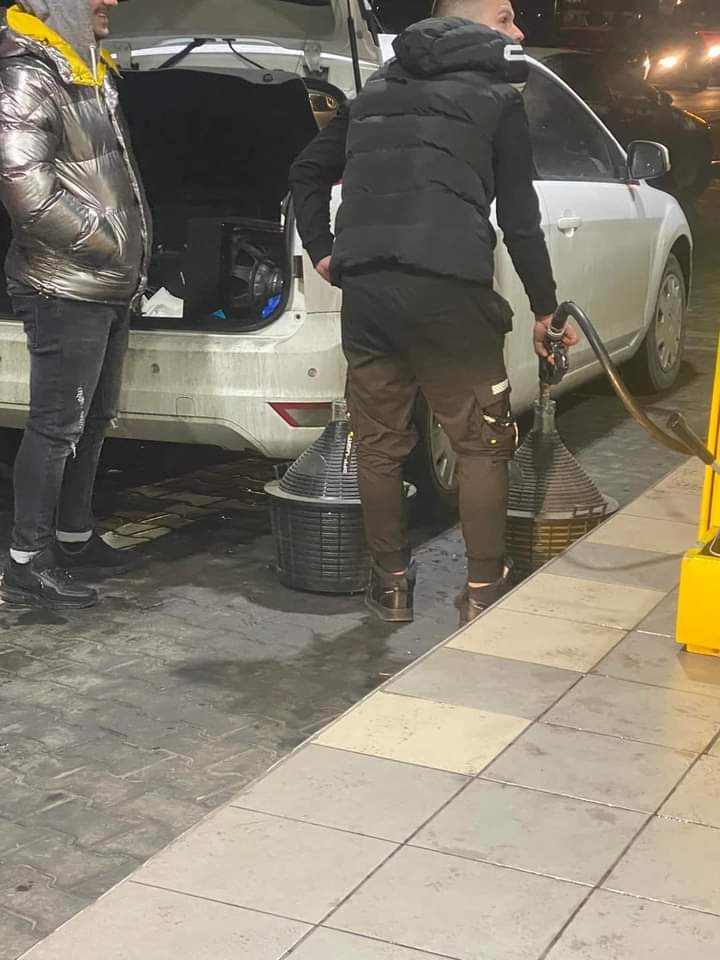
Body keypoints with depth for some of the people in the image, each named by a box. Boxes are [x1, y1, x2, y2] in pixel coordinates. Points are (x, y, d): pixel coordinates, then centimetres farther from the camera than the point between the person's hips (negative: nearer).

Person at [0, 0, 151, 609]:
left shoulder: (91, 70, 15)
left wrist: (130, 258, 12)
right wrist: (112, 242, -14)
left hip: (110, 289, 9)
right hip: (67, 291, -9)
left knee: (94, 420, 17)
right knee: (57, 426, -5)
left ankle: (74, 536, 29)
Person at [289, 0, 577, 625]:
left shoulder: (376, 92, 23)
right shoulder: (497, 97, 8)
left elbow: (307, 172, 24)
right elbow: (520, 219, 6)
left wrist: (323, 250, 24)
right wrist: (546, 310, 12)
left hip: (366, 291, 5)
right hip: (448, 291, -4)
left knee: (378, 445, 12)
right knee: (483, 445, 7)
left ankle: (391, 582, 19)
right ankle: (484, 590, 8)